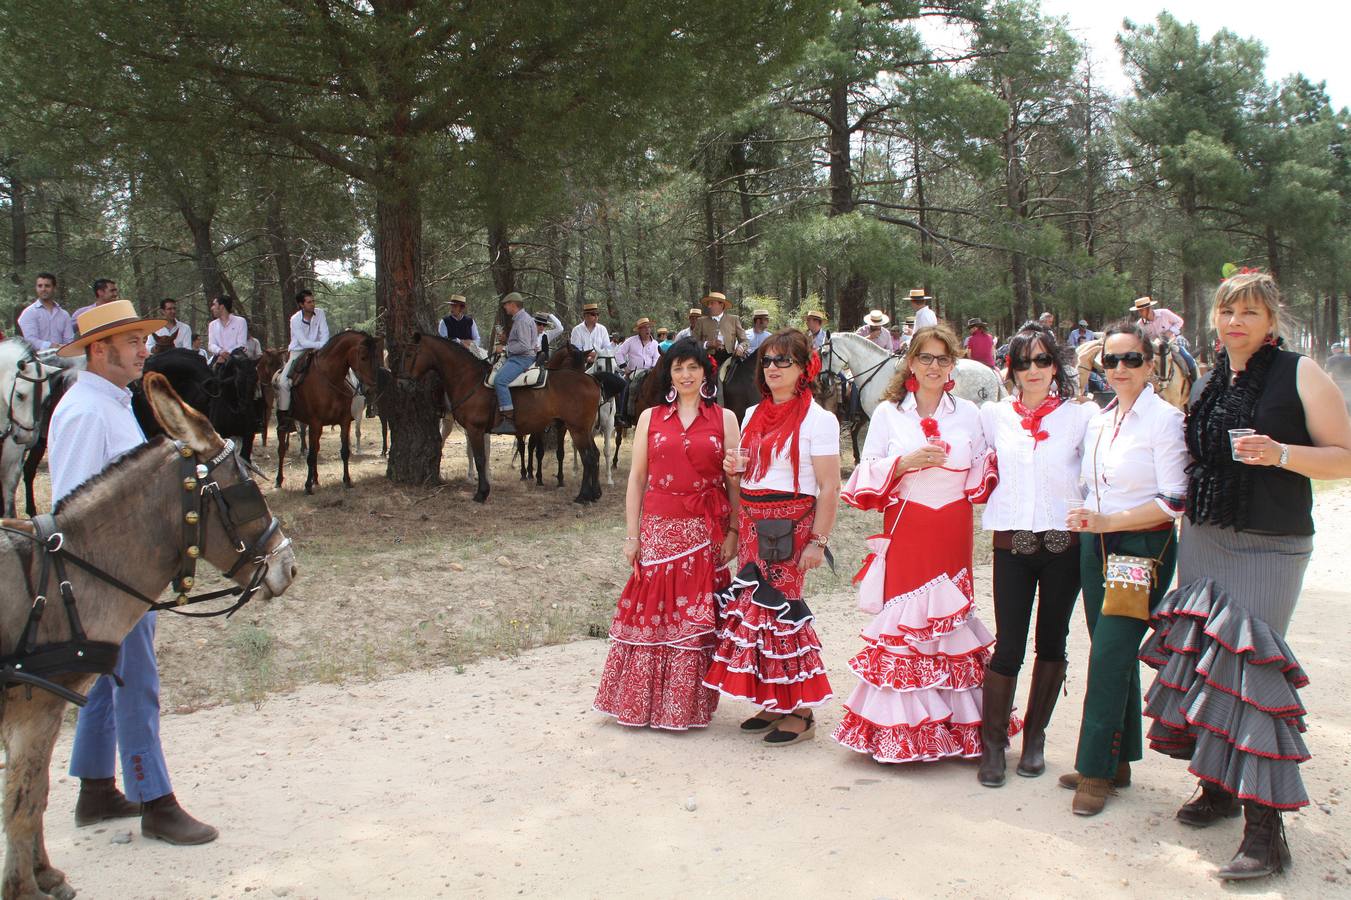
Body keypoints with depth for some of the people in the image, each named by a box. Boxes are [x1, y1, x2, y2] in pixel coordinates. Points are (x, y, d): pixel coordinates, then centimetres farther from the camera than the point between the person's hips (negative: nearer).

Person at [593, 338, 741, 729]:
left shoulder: (724, 418, 5)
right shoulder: (650, 418, 8)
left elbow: (735, 480, 3)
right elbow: (636, 478, 6)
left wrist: (733, 532, -5)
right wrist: (632, 535, 1)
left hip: (706, 532, -1)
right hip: (659, 528, 1)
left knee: (697, 618, 2)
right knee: (651, 611, 1)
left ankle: (689, 704, 15)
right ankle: (645, 701, 15)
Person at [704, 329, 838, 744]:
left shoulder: (817, 419, -7)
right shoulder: (753, 415, 15)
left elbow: (829, 487, -11)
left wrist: (818, 540, -17)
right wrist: (736, 469, 4)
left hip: (789, 526, -7)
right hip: (751, 523, 7)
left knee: (780, 608, -6)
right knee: (751, 605, 7)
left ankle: (800, 712, 5)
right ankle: (770, 702, 19)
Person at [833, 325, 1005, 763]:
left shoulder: (968, 413, 10)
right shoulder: (888, 412, 7)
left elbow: (980, 480, 11)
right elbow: (868, 479, 4)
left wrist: (994, 464, -8)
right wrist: (906, 462, -11)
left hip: (952, 533, 1)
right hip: (905, 532, -1)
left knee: (949, 621, 1)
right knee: (902, 622, -4)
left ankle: (955, 724, 13)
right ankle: (899, 729, 6)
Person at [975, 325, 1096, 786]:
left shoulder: (1080, 415, 0)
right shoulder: (994, 415, 5)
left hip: (1064, 542, 0)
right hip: (1012, 543, 0)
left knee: (1051, 642, 10)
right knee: (1008, 645, -4)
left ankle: (1035, 738, 24)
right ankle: (992, 743, 10)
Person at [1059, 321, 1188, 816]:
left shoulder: (1164, 418, -10)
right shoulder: (1099, 421, 11)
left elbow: (1174, 500, -14)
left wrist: (1108, 521, -17)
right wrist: (1085, 521, 0)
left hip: (1143, 549, -6)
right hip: (1096, 547, 7)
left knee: (1109, 654, -8)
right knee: (1112, 655, 11)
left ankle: (1096, 770, 2)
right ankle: (1117, 762, 21)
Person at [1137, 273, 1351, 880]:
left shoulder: (1299, 374, -5)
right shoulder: (1213, 381, 12)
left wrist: (1280, 453, -21)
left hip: (1269, 549, -6)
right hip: (1202, 540, 6)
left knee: (1250, 669, -12)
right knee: (1202, 662, 8)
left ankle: (1265, 827, -7)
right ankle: (1218, 786, 24)